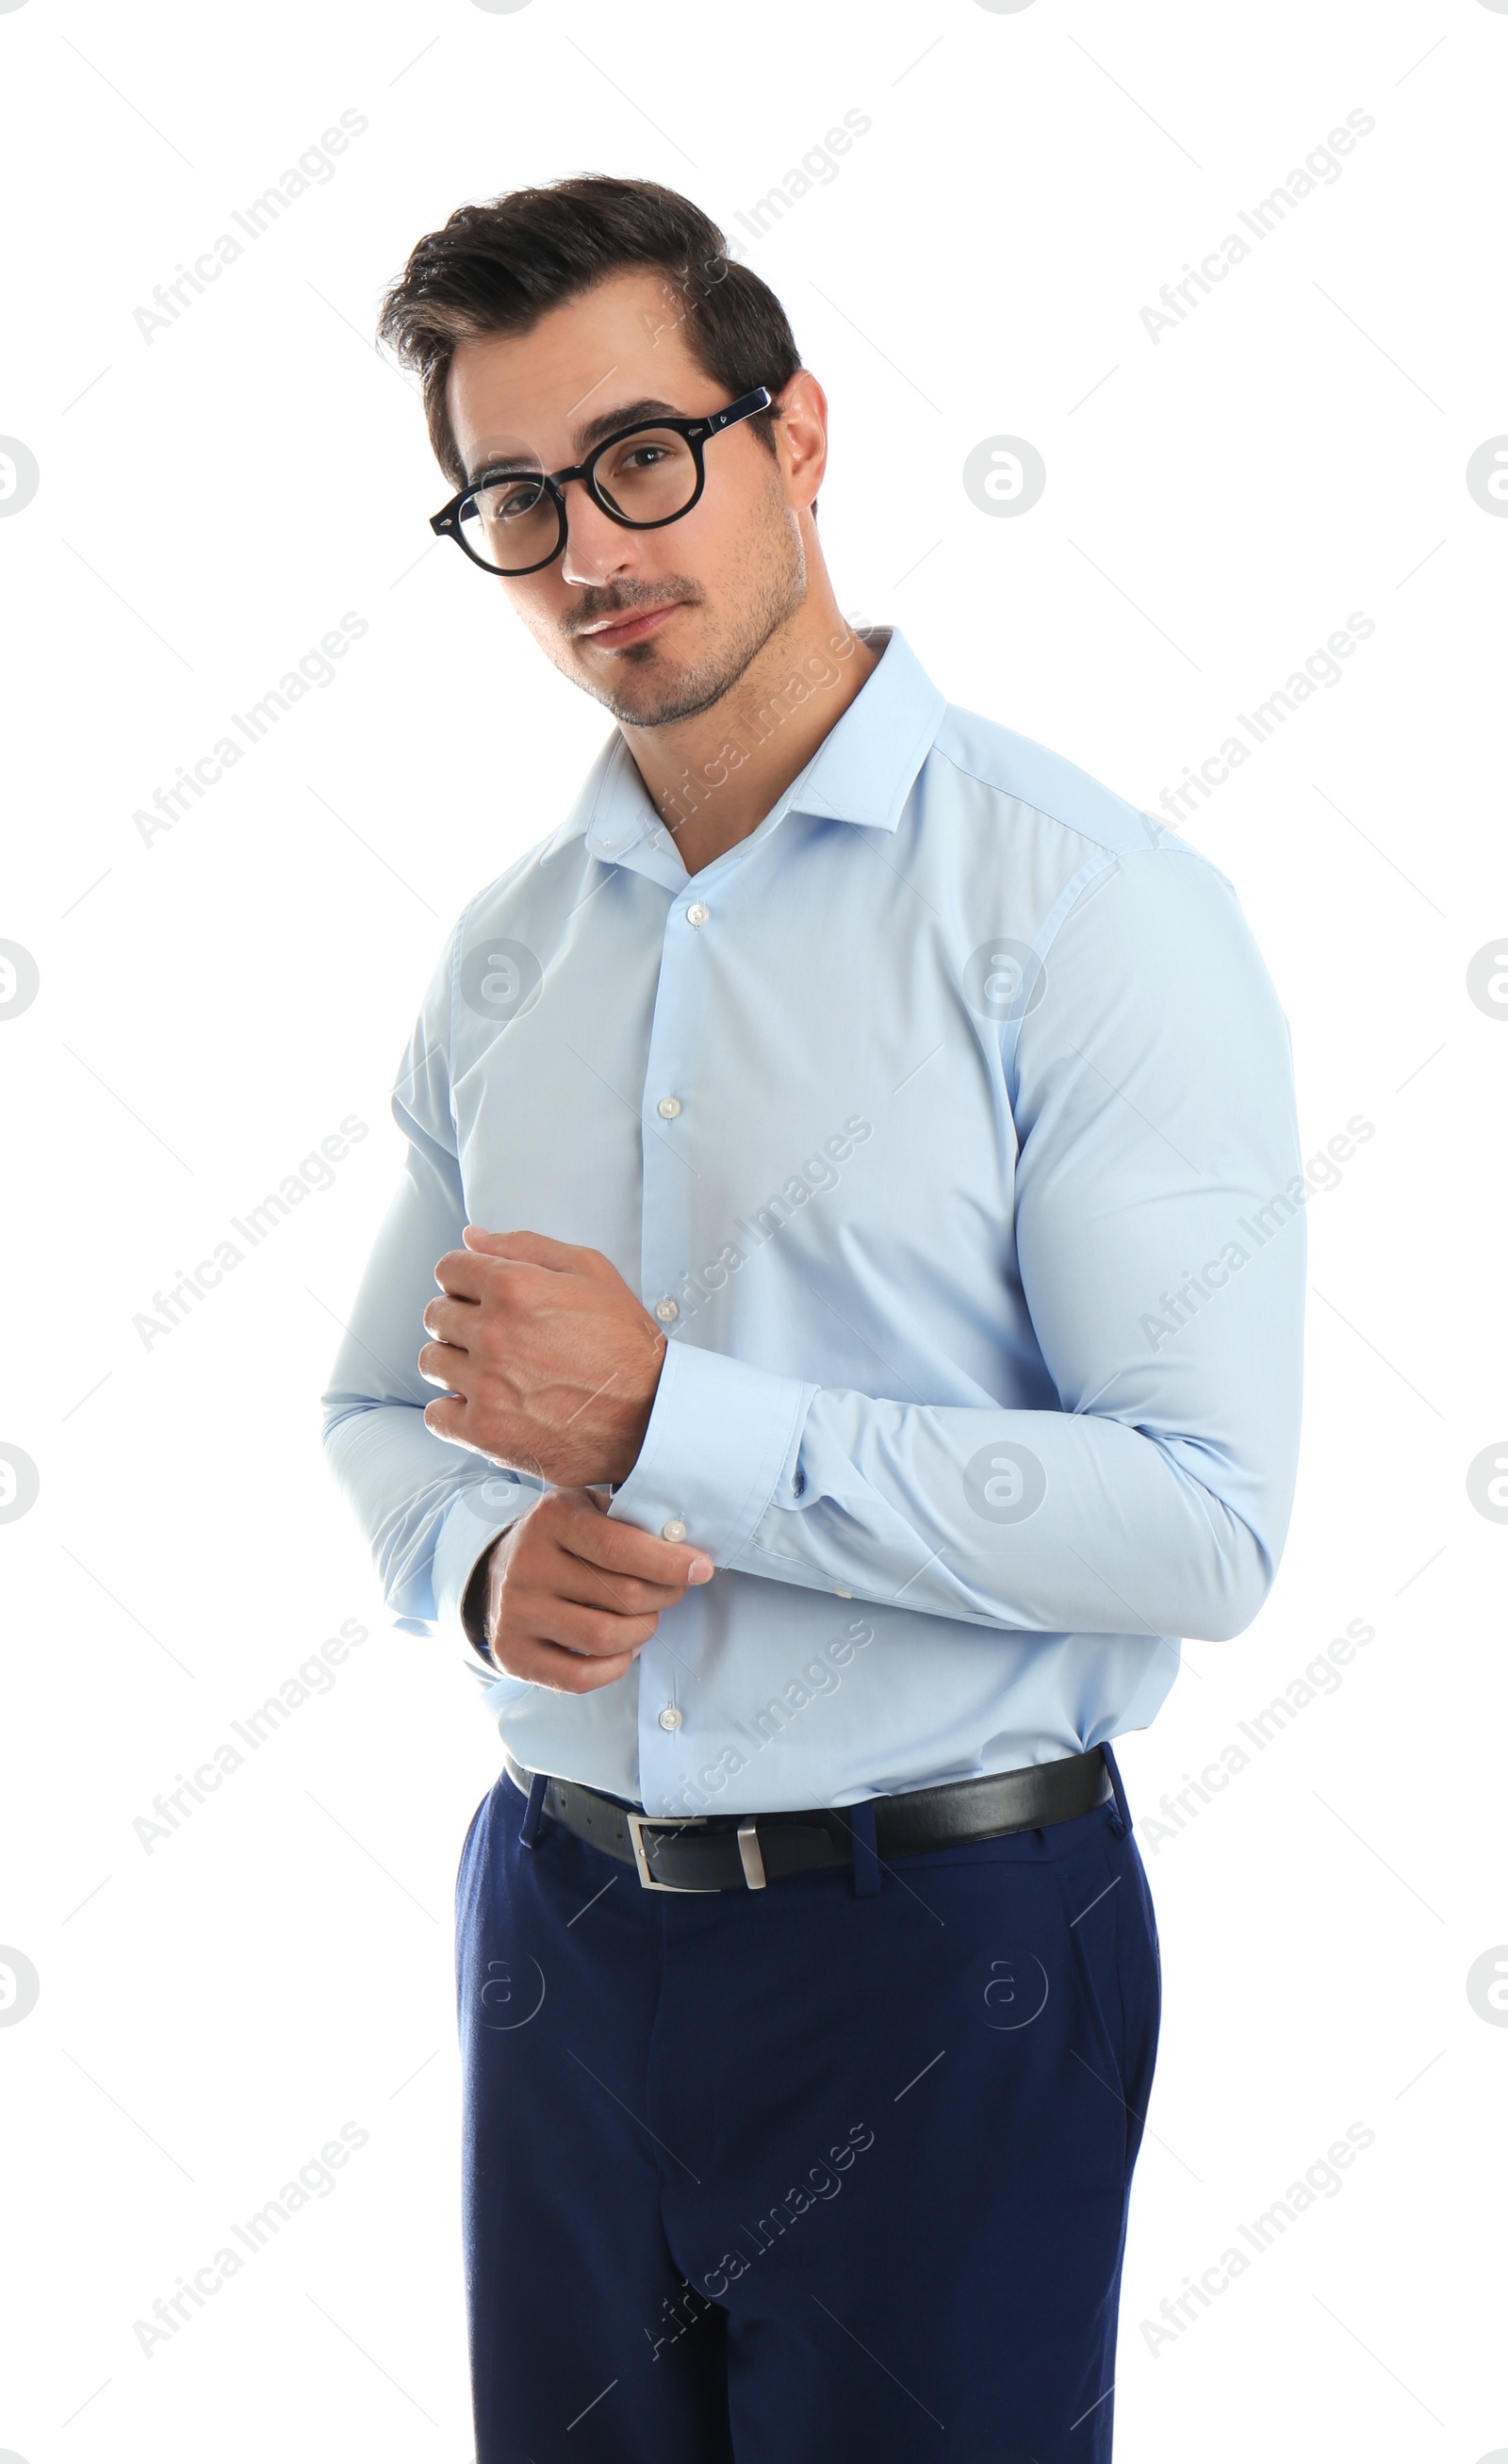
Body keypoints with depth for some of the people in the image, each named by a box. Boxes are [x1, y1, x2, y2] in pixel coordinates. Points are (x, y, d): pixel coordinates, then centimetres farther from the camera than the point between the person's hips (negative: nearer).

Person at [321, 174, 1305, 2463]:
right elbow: (382, 1406, 15)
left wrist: (666, 1421, -21)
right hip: (563, 1916, 5)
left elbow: (1204, 1522, -19)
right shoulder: (508, 949, 7)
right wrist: (484, 1562, -8)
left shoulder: (1090, 906, -13)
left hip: (939, 1950, -5)